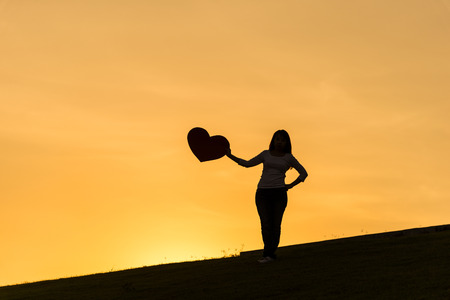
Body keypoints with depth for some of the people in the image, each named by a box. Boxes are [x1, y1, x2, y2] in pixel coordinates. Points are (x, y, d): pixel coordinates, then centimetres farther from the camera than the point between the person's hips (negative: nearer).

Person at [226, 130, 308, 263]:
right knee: (266, 225, -9)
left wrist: (290, 185, 5)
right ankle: (270, 254, -6)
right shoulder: (266, 154, 14)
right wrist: (230, 156, 10)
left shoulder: (289, 157, 10)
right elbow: (248, 164, 17)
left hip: (279, 193, -1)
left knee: (275, 225, -8)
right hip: (262, 193, 1)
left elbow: (303, 173, 16)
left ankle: (268, 254, -8)